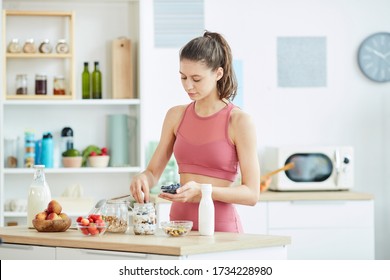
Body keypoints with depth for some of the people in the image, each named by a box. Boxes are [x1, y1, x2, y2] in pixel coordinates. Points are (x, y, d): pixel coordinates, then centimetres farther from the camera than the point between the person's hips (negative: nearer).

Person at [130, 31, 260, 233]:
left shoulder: (239, 121, -5)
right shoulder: (175, 116, 9)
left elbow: (251, 193, -7)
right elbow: (153, 172, 15)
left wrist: (202, 190, -19)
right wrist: (142, 179, -8)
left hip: (221, 227, -3)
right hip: (178, 221, 4)